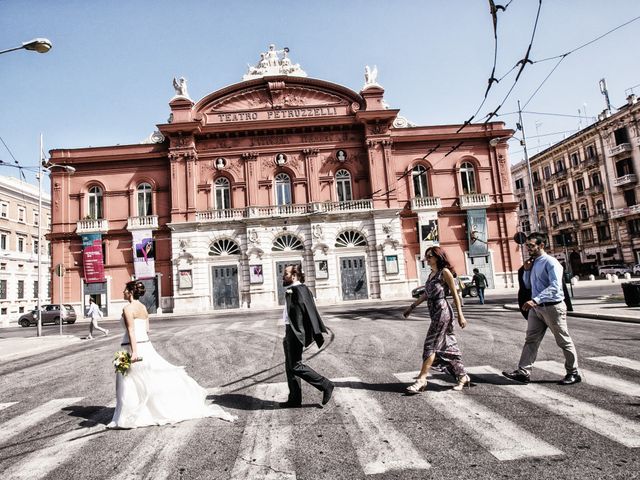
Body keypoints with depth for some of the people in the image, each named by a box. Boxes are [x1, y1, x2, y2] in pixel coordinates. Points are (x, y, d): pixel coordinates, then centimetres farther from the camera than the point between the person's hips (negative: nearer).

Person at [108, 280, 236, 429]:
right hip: (145, 345, 8)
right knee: (156, 376, 13)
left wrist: (134, 352, -26)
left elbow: (131, 330, -21)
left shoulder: (128, 308, -12)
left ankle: (128, 418, 12)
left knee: (129, 384, 3)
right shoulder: (143, 307, 12)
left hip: (133, 346, -8)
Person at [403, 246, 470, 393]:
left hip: (442, 312, -8)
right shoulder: (431, 274, 16)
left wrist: (460, 315, -11)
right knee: (447, 345, 11)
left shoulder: (445, 272, -7)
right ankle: (463, 377, 21)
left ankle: (421, 380, -5)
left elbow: (455, 295, -7)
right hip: (434, 313, 8)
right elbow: (426, 294, 23)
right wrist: (412, 307, 24)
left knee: (431, 344, -8)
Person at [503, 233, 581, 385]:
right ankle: (523, 372, 6)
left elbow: (555, 287, -25)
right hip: (536, 308, 8)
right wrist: (527, 270, 2)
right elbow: (528, 285, 18)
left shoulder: (550, 262, -14)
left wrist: (535, 300, -33)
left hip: (552, 307, -8)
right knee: (531, 340, 4)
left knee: (564, 341, 8)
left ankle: (573, 373, 23)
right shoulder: (533, 263, 11)